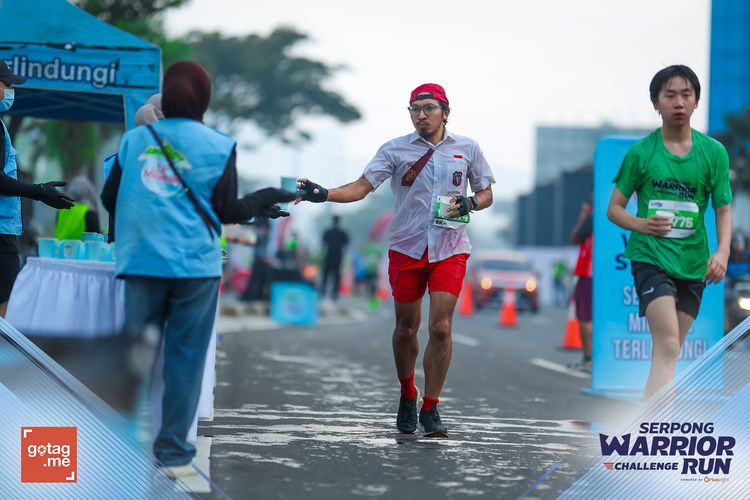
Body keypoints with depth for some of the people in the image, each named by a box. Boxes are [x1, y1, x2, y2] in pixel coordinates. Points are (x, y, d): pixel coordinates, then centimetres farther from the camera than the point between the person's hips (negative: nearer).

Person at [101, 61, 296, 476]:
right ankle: (173, 452, 6)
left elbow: (109, 199, 10)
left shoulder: (134, 139, 6)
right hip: (194, 265, -3)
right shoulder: (219, 146, -2)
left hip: (141, 261, 3)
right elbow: (227, 212, -4)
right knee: (185, 357, 4)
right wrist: (267, 198, 13)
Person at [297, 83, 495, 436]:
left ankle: (430, 409, 1)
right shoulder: (395, 149, 2)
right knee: (406, 328, 6)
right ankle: (407, 397, 29)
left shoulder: (467, 148, 6)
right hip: (406, 248, 0)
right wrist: (323, 194, -22)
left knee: (440, 328, -10)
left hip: (450, 250, 0)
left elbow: (486, 194, 14)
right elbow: (362, 187, -6)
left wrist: (469, 203, -9)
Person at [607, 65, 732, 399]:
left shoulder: (714, 152, 3)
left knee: (668, 352, 11)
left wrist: (723, 251, -12)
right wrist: (640, 224, -16)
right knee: (666, 346, -19)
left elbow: (723, 209, 5)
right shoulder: (640, 152, -1)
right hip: (651, 256, -3)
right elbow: (614, 208, 4)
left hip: (693, 263, 3)